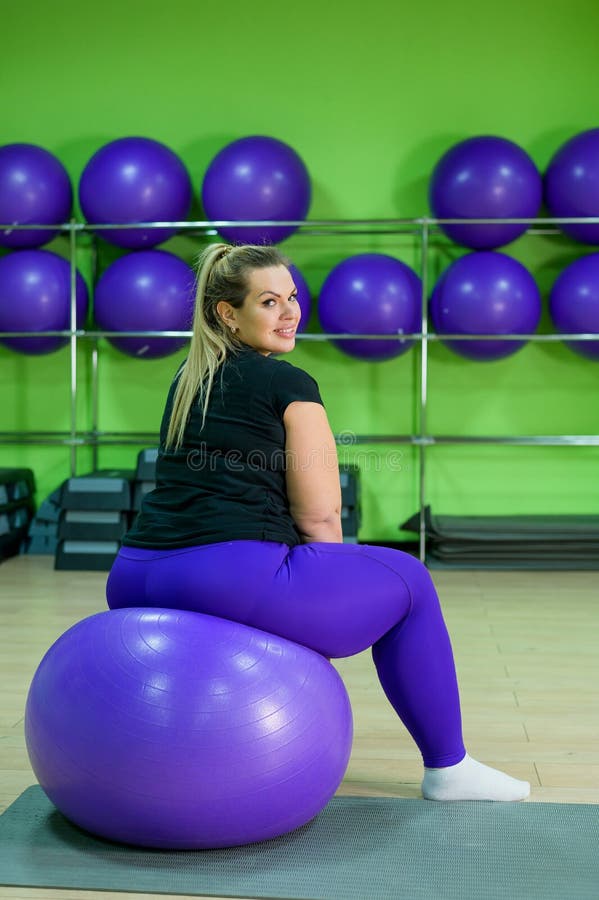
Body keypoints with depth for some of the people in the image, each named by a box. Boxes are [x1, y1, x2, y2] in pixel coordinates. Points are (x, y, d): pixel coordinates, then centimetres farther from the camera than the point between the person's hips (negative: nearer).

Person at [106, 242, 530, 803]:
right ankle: (447, 768, 25)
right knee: (406, 580, 15)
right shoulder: (289, 384, -3)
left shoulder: (187, 380, 19)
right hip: (233, 580, -7)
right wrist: (329, 589, 17)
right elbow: (318, 514, -3)